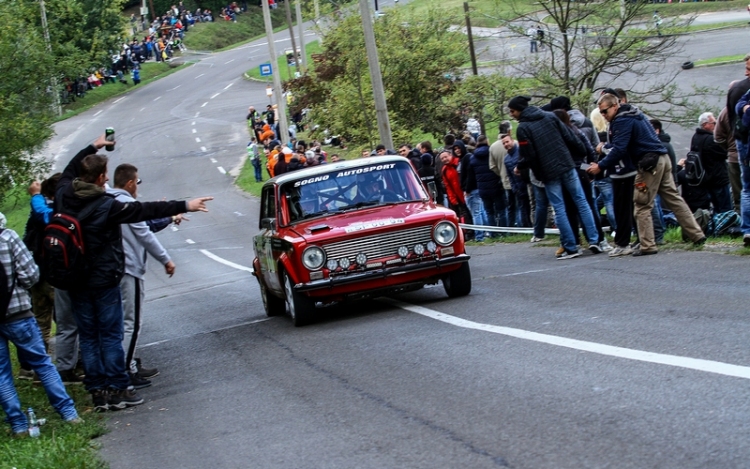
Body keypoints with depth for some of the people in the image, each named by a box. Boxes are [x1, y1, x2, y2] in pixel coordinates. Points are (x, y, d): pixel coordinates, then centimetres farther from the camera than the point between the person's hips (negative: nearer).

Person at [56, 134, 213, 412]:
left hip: (75, 281, 5)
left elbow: (68, 172, 20)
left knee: (88, 336, 9)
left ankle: (98, 392, 11)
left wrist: (92, 148, 30)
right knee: (110, 335, 2)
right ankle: (118, 390, 4)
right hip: (103, 279, -5)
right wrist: (184, 206, -14)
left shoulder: (64, 197, -2)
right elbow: (145, 211, -17)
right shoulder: (106, 206, -19)